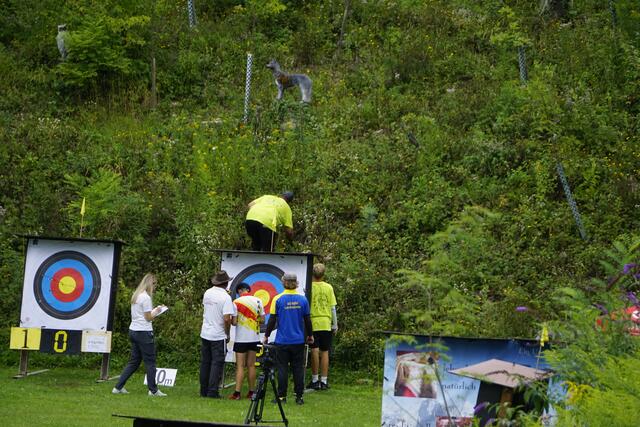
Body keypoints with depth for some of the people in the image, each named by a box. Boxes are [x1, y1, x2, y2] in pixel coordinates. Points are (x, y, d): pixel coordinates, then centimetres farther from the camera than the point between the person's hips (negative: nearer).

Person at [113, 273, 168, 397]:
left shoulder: (135, 296, 14)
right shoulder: (146, 298, -13)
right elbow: (148, 318, -12)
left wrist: (154, 310, 13)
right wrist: (157, 311, 3)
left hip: (133, 331, 9)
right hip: (144, 332, -9)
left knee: (134, 361, 13)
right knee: (150, 362, 1)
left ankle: (118, 387, 10)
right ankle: (153, 390, 6)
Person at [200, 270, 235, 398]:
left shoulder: (207, 293, 4)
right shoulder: (225, 297, -16)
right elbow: (226, 319, -21)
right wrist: (227, 334, -8)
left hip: (205, 333, 6)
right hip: (219, 335, -6)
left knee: (205, 362, 12)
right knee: (217, 363, -1)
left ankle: (203, 390, 17)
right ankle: (213, 391, -3)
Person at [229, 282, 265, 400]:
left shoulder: (236, 302, -9)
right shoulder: (258, 301, 1)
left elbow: (234, 322, -12)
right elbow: (262, 319, 2)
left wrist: (232, 321, 10)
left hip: (241, 338, -3)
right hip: (254, 338, 3)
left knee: (240, 366, -2)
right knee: (251, 365, 10)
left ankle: (237, 393, -7)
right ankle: (251, 392, 11)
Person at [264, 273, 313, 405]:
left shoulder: (278, 299, -7)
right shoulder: (302, 299, 0)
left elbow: (272, 320, -5)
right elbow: (307, 320, 6)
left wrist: (266, 335, 7)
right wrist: (310, 335, 20)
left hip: (282, 341, -2)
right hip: (298, 341, 2)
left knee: (282, 368, 4)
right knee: (298, 369, 7)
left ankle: (282, 396, 5)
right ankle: (299, 397, 8)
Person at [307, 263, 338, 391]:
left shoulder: (309, 287, -5)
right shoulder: (328, 287, 1)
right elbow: (333, 307, 3)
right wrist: (335, 325, 13)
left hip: (313, 323, -2)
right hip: (326, 324, 2)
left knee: (315, 351, -1)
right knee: (324, 352, 7)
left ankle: (315, 380, 0)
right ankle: (323, 381, 7)